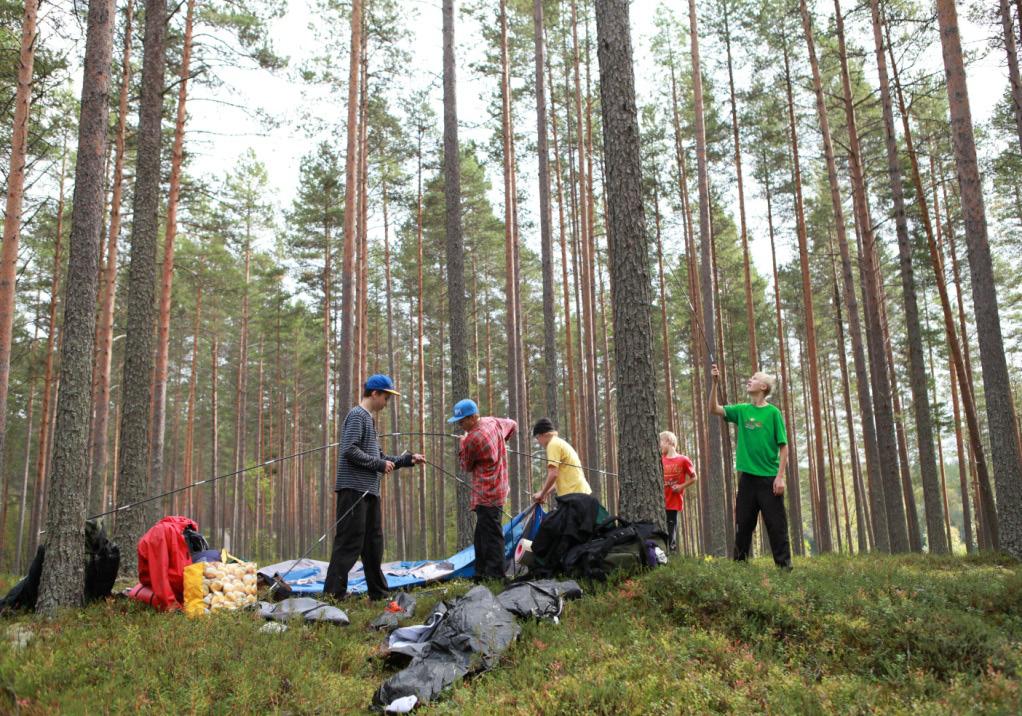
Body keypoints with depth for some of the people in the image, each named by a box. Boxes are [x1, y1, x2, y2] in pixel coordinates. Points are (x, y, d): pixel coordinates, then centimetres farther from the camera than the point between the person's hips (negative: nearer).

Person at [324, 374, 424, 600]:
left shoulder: (369, 419, 22)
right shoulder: (357, 415, -7)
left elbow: (378, 457, 23)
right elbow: (350, 451, -18)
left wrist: (408, 459, 16)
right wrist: (380, 464, -12)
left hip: (369, 491, 10)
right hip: (354, 488, -10)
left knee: (373, 543, 13)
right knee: (350, 542, -10)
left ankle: (378, 594, 21)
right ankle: (333, 593, -6)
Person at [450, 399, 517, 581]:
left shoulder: (471, 439, -19)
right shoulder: (494, 422, 5)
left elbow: (466, 467, -3)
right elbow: (513, 425, 27)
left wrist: (462, 445, 8)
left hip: (486, 495, -10)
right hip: (498, 489, 10)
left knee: (491, 535, -7)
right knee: (481, 535, 15)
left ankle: (495, 575, -5)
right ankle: (481, 573, 21)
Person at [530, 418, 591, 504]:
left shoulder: (553, 444, -7)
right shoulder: (562, 443, 23)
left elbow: (553, 474, -17)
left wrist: (542, 493, -5)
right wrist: (544, 493, 22)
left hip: (572, 494, -9)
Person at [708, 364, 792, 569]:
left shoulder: (773, 413, -2)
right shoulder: (742, 410, 10)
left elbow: (783, 446, -4)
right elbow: (714, 409, 3)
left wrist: (780, 476, -11)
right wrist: (715, 383, -7)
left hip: (769, 477, -4)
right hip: (747, 477, 4)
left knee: (776, 525, 0)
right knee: (743, 524, 9)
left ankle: (784, 565, 7)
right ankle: (739, 563, 17)